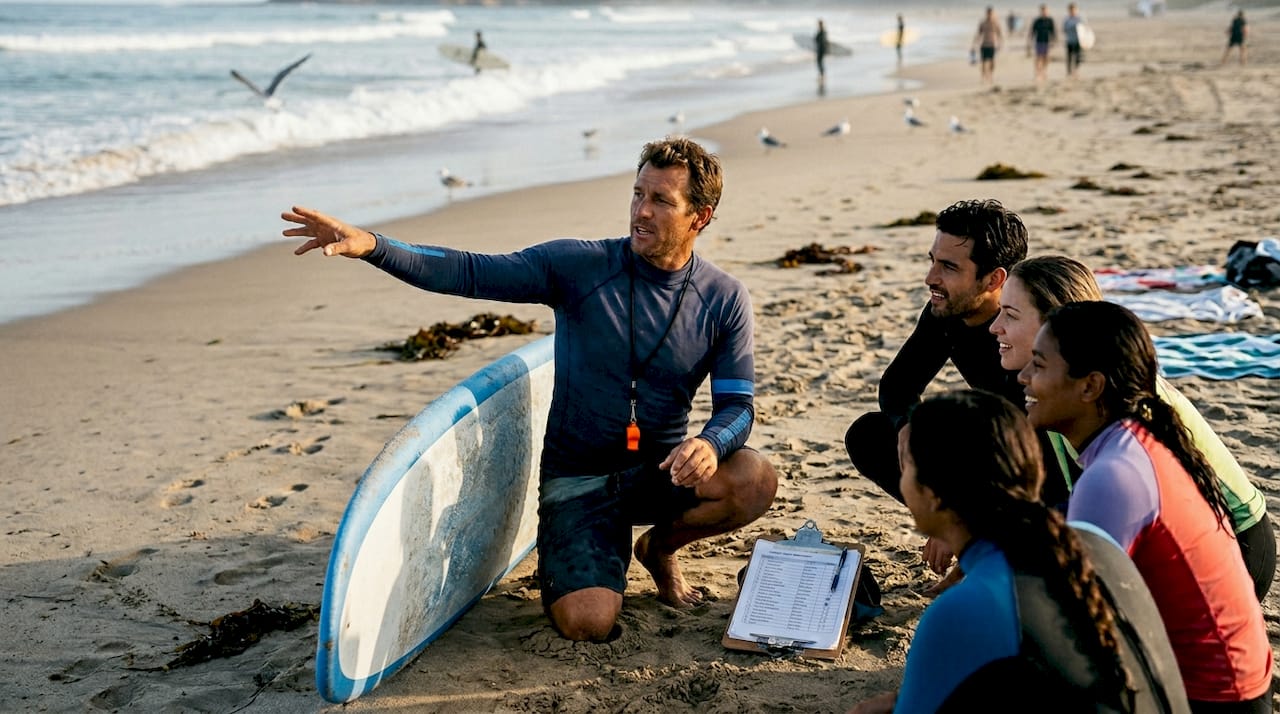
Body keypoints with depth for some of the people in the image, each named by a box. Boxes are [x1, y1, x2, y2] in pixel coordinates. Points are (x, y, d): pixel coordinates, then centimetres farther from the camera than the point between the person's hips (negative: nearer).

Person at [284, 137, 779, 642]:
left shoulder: (724, 300, -3)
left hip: (658, 471, 3)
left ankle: (660, 547, 6)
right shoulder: (579, 266, -8)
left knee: (756, 480, -27)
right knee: (588, 621, -25)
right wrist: (371, 245, -27)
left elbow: (737, 405, -4)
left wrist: (710, 444, -29)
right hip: (576, 475, -2)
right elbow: (468, 273, -12)